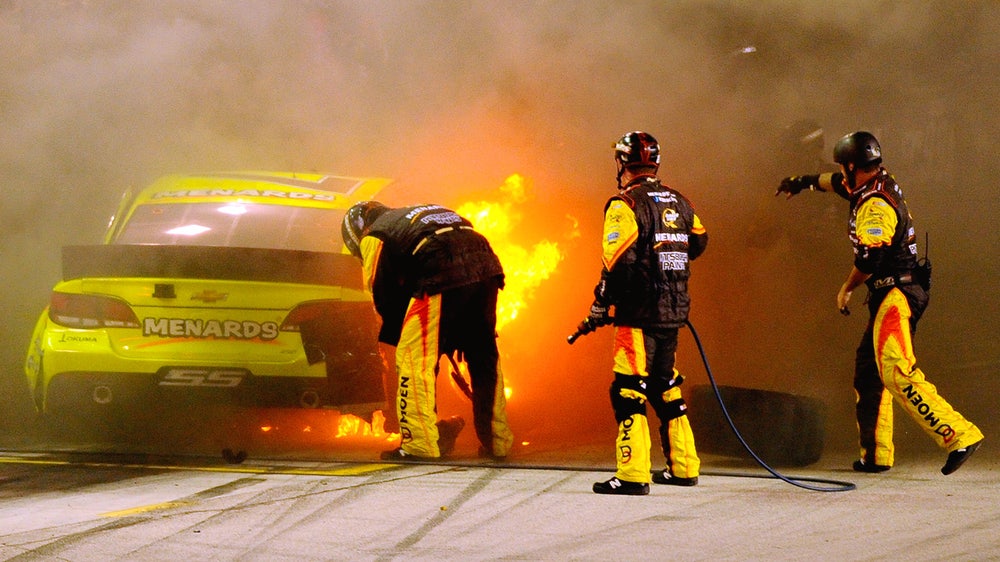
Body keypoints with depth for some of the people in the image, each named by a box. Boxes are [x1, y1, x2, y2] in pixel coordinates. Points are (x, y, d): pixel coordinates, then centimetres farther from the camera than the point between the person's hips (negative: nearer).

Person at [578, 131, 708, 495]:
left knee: (629, 390, -6)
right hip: (673, 311, 7)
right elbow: (698, 242, 25)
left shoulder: (625, 205, -11)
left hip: (640, 313, -7)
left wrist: (600, 307, -10)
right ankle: (684, 466, 23)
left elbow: (618, 262, -18)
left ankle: (633, 475, -13)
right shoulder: (679, 203, 11)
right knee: (665, 387, 19)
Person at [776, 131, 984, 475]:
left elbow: (869, 259, -20)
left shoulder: (876, 206, -16)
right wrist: (804, 182, 49)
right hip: (889, 296, 10)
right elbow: (838, 184, 34)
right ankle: (876, 455, 16)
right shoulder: (879, 183, 14)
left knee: (897, 372, -21)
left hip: (895, 295, -10)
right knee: (868, 370, 13)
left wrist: (846, 290, -2)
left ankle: (959, 435, -28)